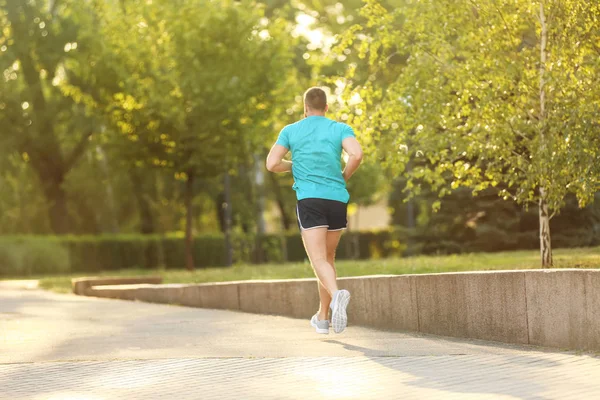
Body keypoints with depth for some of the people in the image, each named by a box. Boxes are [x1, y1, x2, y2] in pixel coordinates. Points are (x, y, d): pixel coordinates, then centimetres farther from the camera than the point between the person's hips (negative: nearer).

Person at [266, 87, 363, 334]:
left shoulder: (290, 131, 10)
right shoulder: (340, 129, 8)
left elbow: (272, 164, 2)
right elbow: (356, 154, -11)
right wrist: (343, 178, 7)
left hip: (309, 199, -2)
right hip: (338, 199, 2)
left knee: (319, 260, -10)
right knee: (328, 258, 16)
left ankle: (337, 294, -40)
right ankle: (323, 318, 21)